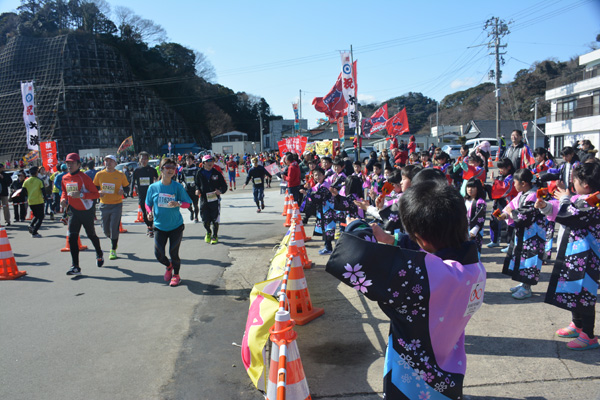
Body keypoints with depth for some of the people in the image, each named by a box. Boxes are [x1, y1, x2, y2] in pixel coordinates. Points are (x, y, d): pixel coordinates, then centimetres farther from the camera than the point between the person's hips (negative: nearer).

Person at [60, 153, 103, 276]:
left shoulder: (84, 177, -13)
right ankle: (75, 267, -6)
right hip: (74, 212, 4)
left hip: (87, 211, -4)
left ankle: (99, 254, 43)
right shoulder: (65, 179, 4)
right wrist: (63, 199, 0)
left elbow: (96, 194, -16)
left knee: (91, 235, 13)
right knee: (72, 237, -8)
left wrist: (81, 195, -28)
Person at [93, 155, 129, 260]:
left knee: (114, 228, -6)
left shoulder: (120, 175, -2)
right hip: (104, 205, 3)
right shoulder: (99, 174, 3)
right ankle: (114, 240, 40)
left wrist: (122, 191, -15)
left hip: (116, 205, -3)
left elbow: (127, 187, 6)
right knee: (105, 229, 8)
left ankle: (113, 250, 7)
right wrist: (99, 192, -8)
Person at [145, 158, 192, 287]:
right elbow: (148, 203, 12)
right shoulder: (153, 187, -1)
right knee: (158, 254, -2)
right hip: (159, 226, 2)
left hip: (176, 226, -1)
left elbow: (187, 204, -3)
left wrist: (178, 204, -23)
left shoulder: (177, 186, -5)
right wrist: (150, 213, -8)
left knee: (173, 253, -1)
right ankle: (169, 266, 33)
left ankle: (176, 275, 26)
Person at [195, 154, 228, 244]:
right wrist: (197, 190, -3)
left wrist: (220, 191, -16)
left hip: (215, 200, -1)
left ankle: (215, 236, 22)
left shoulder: (217, 173, 0)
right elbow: (197, 184, 18)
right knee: (205, 221, 0)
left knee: (215, 220, 3)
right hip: (204, 200, 1)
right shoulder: (199, 173, 4)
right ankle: (208, 232, 31)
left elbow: (224, 186, 4)